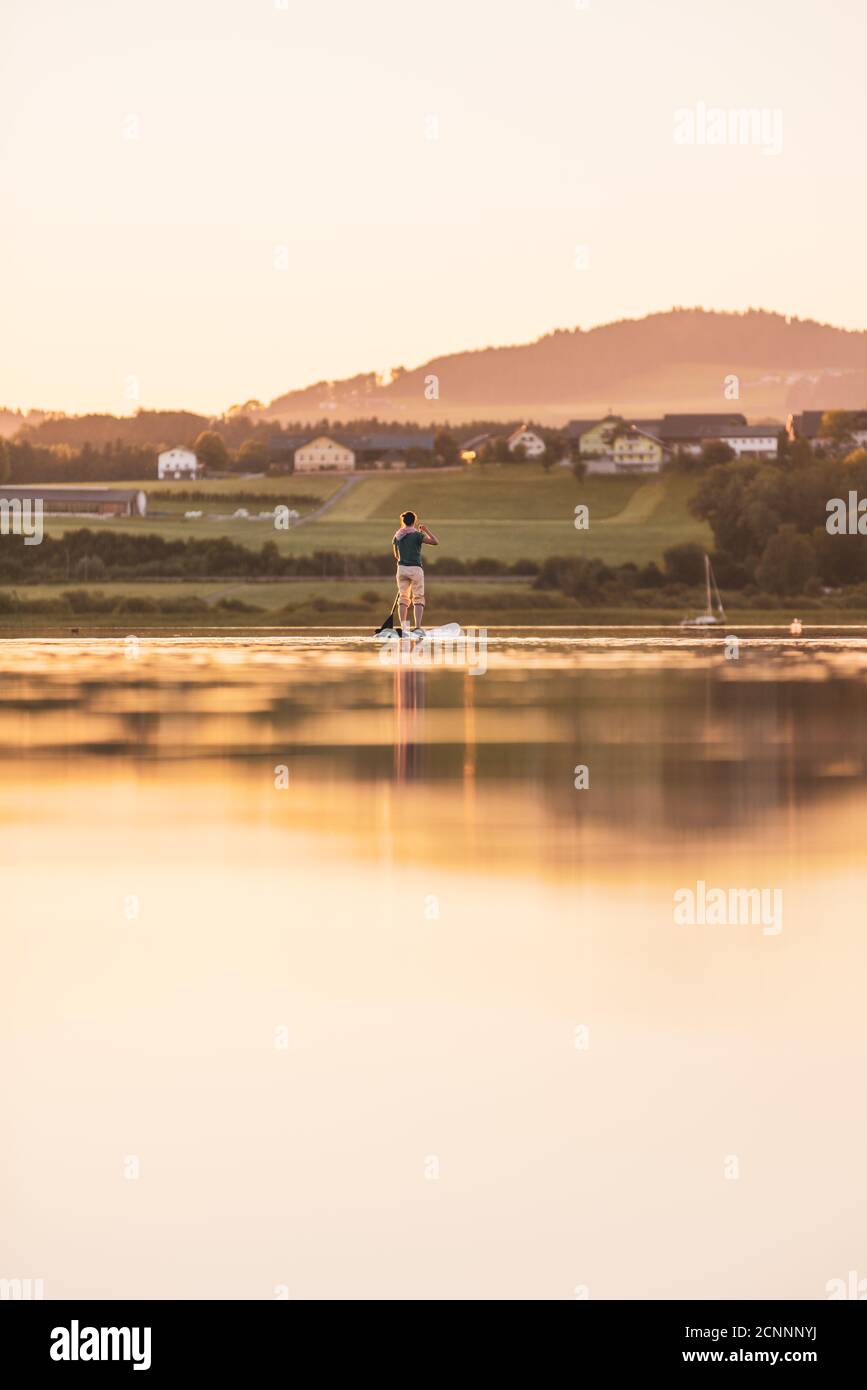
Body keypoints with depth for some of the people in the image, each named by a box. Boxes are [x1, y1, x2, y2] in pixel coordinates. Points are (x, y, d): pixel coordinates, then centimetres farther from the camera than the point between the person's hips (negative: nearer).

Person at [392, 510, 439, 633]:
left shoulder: (397, 536, 8)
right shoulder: (417, 535, -8)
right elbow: (435, 542, -10)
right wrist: (426, 530, 3)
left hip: (402, 568, 4)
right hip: (415, 568, -4)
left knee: (403, 597, 10)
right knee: (418, 599, 1)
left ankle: (403, 626, -1)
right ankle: (418, 627, -8)